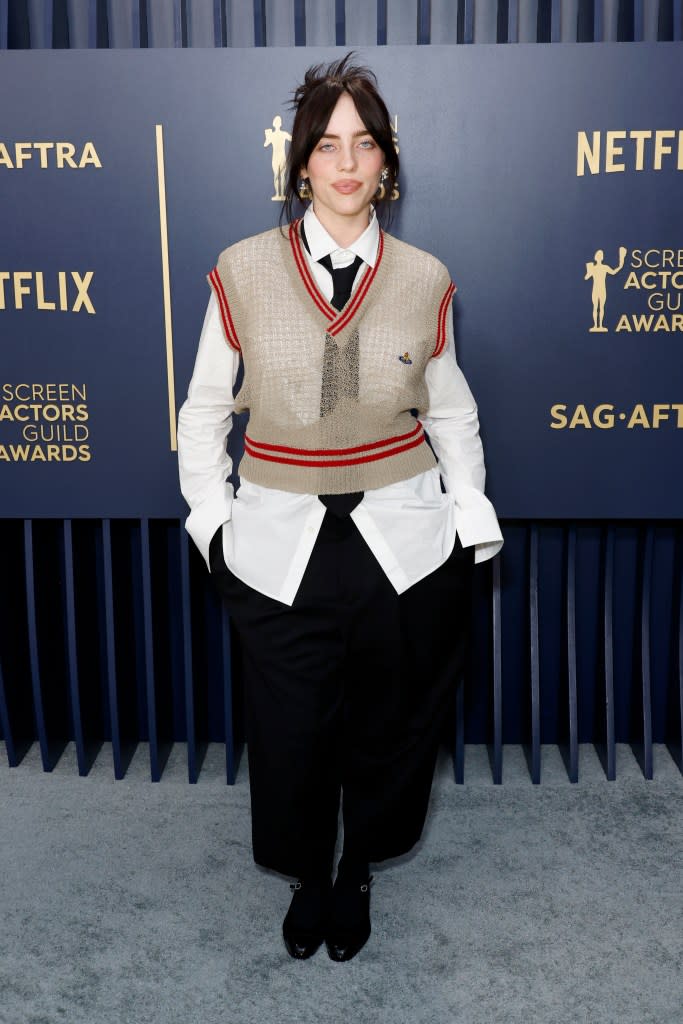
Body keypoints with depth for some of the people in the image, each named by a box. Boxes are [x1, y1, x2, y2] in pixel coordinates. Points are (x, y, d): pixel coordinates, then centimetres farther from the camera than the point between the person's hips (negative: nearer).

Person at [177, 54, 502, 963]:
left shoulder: (425, 280, 0)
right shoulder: (241, 272, -3)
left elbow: (453, 416, 10)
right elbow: (204, 411, 6)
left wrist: (471, 523, 4)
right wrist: (210, 519, 1)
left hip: (405, 546, 1)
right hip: (280, 549, 0)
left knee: (388, 731, 15)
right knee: (290, 735, 11)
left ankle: (358, 874, 44)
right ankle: (307, 876, 42)